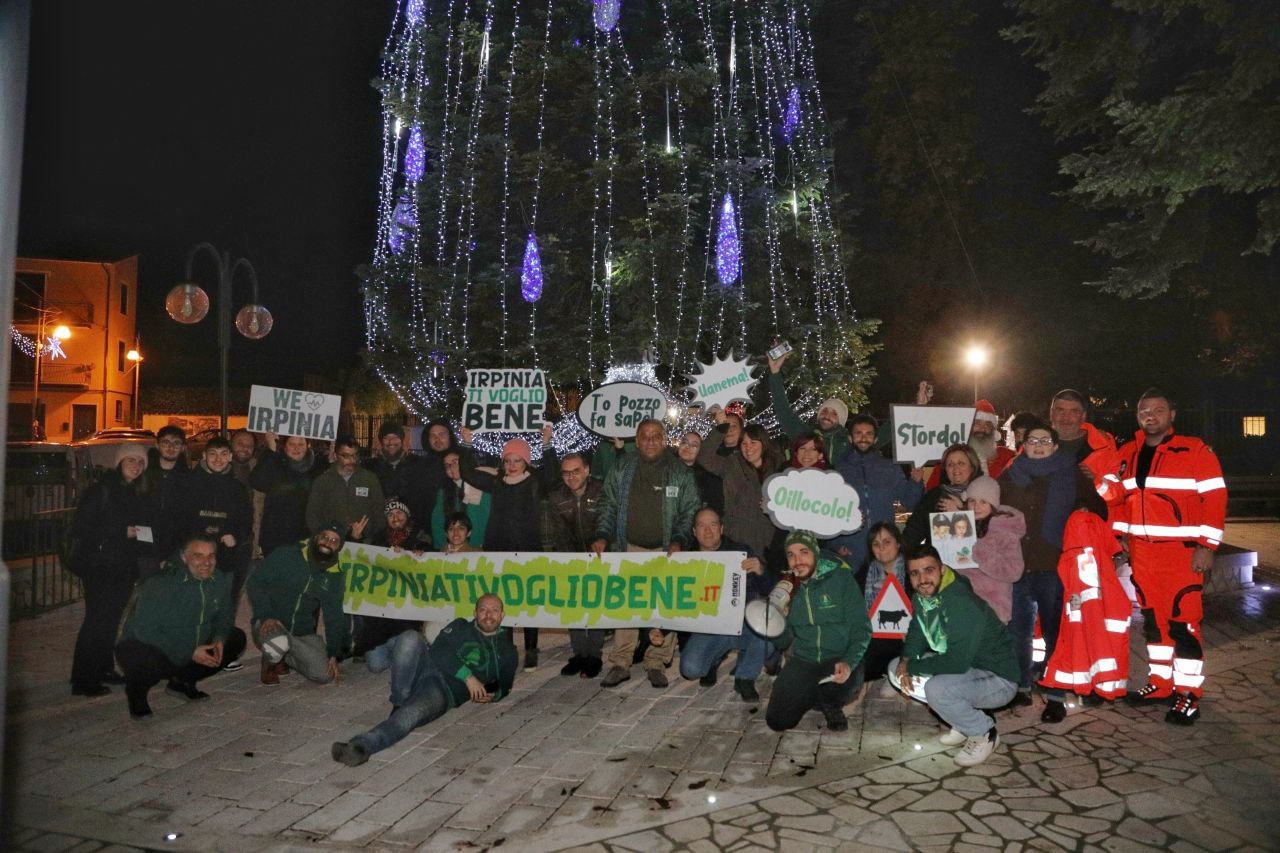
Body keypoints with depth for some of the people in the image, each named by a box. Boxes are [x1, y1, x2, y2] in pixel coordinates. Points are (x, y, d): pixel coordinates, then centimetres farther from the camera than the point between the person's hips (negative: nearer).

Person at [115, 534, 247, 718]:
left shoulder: (221, 581, -7)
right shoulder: (159, 585, -25)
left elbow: (223, 618, 8)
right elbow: (145, 633, -26)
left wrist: (219, 639, -16)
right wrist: (190, 653, -28)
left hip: (193, 650, 6)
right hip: (144, 647, -6)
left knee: (236, 639, -1)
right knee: (148, 662, -38)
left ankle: (182, 681, 16)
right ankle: (136, 691, 1)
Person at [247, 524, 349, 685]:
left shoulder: (334, 577, 4)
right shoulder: (286, 556, -8)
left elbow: (334, 618, 9)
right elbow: (256, 582, -9)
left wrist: (333, 654, 2)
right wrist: (266, 616, -22)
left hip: (303, 634, 4)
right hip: (271, 625, -4)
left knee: (325, 675, -15)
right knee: (279, 643, -39)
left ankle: (285, 657, 14)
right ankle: (269, 662, -1)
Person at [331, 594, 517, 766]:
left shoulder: (506, 650, 23)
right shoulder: (460, 627, 21)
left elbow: (504, 686, 27)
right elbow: (439, 651, 4)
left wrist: (491, 695, 2)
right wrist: (467, 675, -9)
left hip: (445, 691, -1)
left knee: (410, 715, -35)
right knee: (411, 638, -31)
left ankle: (362, 745, -51)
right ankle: (400, 701, -18)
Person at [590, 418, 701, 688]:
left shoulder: (680, 471, 4)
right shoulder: (622, 468, 7)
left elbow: (689, 511, 4)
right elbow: (608, 503, 8)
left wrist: (678, 540, -9)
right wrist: (603, 535, -4)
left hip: (665, 551, -1)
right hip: (629, 548, 1)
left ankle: (657, 663, 13)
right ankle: (620, 663, 8)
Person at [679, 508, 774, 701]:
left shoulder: (741, 553, -1)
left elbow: (770, 591, -5)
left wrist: (761, 572, -27)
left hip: (743, 625, -1)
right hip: (707, 629, 1)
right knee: (690, 669, -24)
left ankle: (745, 678, -2)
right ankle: (713, 659, 16)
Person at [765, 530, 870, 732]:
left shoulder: (841, 577, -9)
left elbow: (862, 627, -11)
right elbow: (782, 643, 7)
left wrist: (849, 662, -28)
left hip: (840, 658, -3)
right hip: (803, 661, 3)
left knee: (846, 680, -36)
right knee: (777, 721, -9)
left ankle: (831, 705, 1)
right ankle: (815, 696, 21)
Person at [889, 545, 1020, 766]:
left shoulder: (962, 604, -29)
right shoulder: (921, 598, -3)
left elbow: (957, 663, -33)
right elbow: (916, 634, 11)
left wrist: (912, 666, -21)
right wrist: (905, 662, -10)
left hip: (997, 679, -9)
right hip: (964, 668, 9)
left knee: (936, 689, -34)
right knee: (895, 669, 2)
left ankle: (984, 733, -4)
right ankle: (966, 720, 10)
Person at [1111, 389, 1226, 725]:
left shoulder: (1195, 450, -6)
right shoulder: (1127, 455, 10)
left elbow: (1214, 498, -9)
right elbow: (1118, 498, 18)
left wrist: (1206, 546, -13)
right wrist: (1120, 534, 9)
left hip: (1182, 551, -5)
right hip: (1142, 552, 6)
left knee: (1183, 621, -5)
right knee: (1153, 619, 13)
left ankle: (1188, 693, 5)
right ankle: (1160, 682, 24)